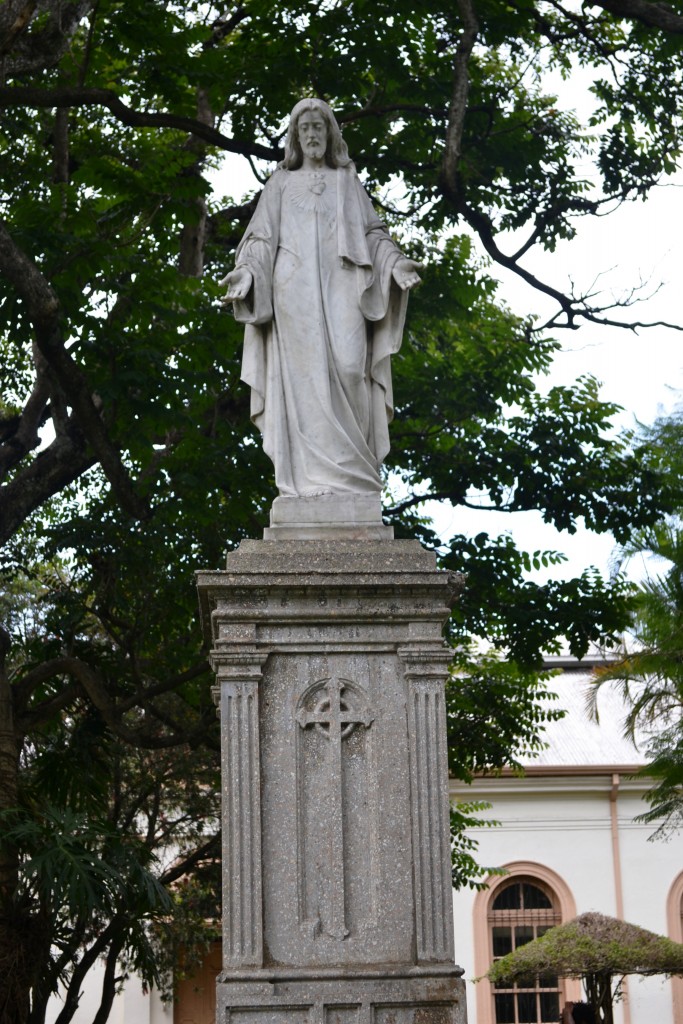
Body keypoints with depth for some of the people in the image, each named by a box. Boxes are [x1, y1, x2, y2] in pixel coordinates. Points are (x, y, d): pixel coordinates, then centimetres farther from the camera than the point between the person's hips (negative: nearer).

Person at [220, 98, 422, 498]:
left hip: (341, 285, 0)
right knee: (305, 373, -13)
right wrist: (247, 271, -6)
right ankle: (314, 475, -19)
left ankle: (348, 470, -19)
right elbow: (262, 238, 13)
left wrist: (395, 262, -4)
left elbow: (373, 232, 15)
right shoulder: (282, 184, 21)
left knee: (348, 365, -18)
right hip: (296, 287, 0)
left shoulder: (348, 182, 22)